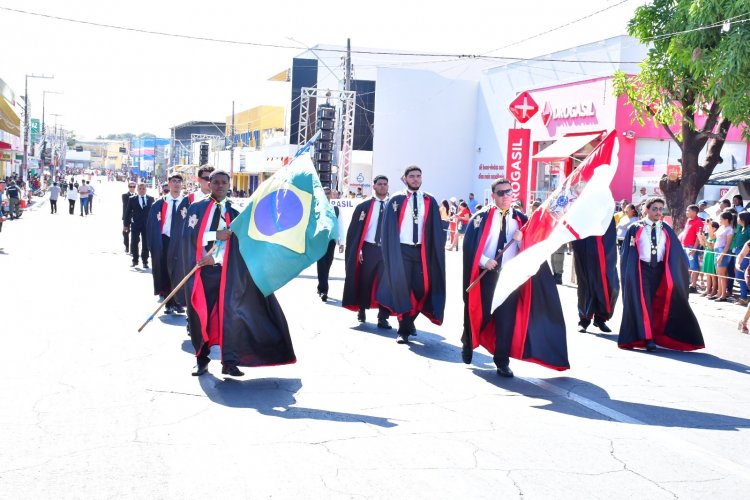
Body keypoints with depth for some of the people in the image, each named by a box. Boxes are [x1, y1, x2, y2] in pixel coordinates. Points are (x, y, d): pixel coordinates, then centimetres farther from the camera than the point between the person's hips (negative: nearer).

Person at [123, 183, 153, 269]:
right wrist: (126, 224, -2)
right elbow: (127, 212, 3)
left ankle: (145, 261, 11)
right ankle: (135, 260, 12)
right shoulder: (132, 199, 3)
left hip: (147, 225, 0)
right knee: (134, 243, 0)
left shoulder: (151, 199, 3)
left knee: (146, 244, 3)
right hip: (135, 224, 0)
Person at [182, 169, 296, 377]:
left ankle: (229, 361, 0)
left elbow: (234, 241, 0)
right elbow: (190, 235, -5)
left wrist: (216, 258, -13)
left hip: (225, 269, 0)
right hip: (200, 268, 0)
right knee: (200, 313, 2)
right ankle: (202, 359, 14)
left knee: (228, 312, -5)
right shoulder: (196, 208, 6)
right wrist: (215, 235, -13)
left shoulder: (234, 212, 9)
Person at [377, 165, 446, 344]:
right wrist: (390, 252, -8)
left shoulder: (430, 202, 9)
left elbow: (436, 230, 7)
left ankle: (409, 321, 26)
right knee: (402, 287, 0)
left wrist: (436, 251, -3)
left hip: (422, 250, 2)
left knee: (421, 288, 1)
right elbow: (388, 229, 0)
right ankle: (404, 329, 10)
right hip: (402, 250, -2)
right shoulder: (396, 200, 3)